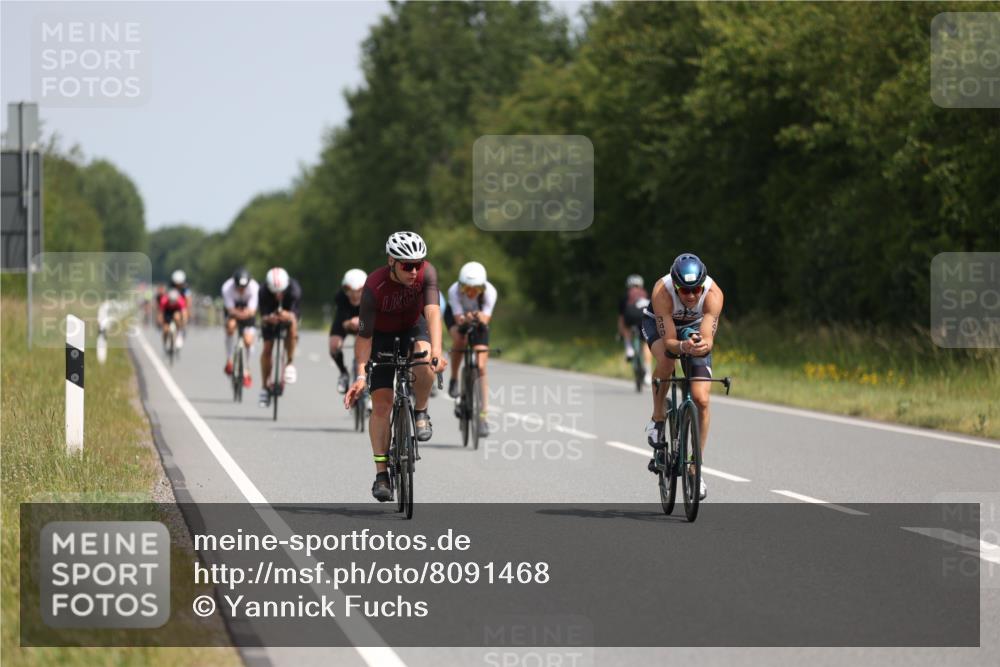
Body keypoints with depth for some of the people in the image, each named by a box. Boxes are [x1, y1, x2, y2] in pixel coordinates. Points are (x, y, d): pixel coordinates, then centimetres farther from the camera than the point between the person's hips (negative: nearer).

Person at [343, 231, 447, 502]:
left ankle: (420, 412, -8)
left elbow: (432, 311, -39)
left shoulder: (426, 272, -28)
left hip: (413, 327, 1)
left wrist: (436, 352, -53)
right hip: (383, 335, -1)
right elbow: (364, 335, -29)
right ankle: (381, 474, -5)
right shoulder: (374, 286, -32)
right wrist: (360, 376, -38)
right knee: (381, 403, -10)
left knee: (424, 360, -34)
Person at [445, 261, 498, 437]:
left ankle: (482, 416, -7)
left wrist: (480, 317, -61)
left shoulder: (489, 291, -33)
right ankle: (454, 379, -10)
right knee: (459, 340, -36)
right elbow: (458, 317, -38)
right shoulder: (454, 291, -35)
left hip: (479, 319, 1)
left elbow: (486, 319, -38)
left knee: (481, 367, -10)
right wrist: (464, 320, -61)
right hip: (455, 315, -1)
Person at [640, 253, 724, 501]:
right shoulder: (662, 291, -38)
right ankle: (658, 418, -11)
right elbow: (668, 341, -37)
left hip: (695, 328, 1)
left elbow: (708, 338, -39)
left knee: (701, 399, -12)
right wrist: (682, 346, -59)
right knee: (666, 360, -37)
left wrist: (702, 345, -62)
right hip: (659, 324, -1)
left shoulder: (713, 294, -35)